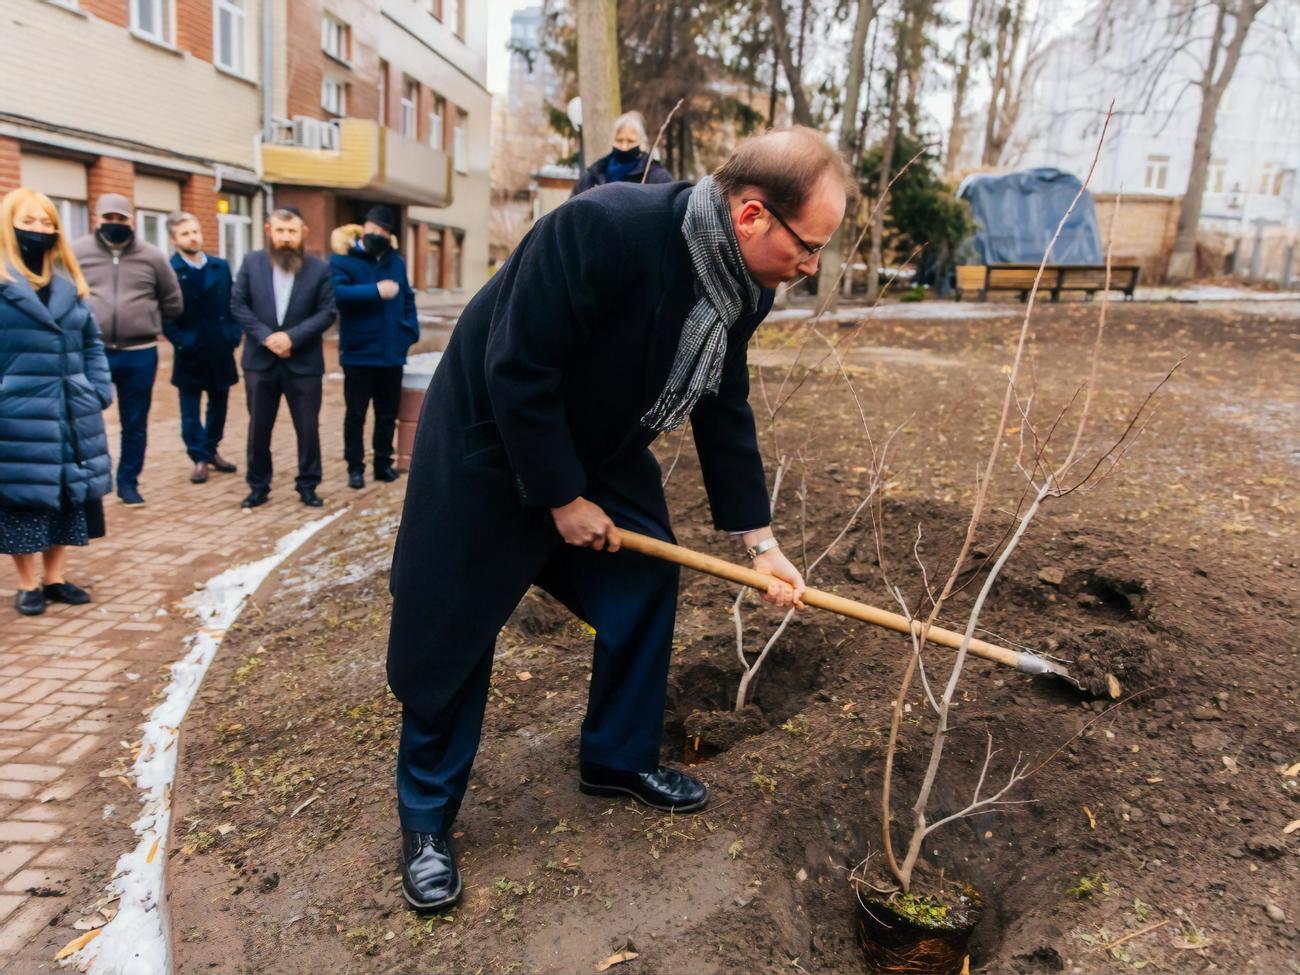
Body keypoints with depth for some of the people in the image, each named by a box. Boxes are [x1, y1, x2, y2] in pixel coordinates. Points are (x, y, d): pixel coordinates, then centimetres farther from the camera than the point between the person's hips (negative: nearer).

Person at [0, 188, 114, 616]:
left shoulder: (70, 282, 11)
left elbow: (91, 343, 15)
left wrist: (99, 393, 6)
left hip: (71, 413, 5)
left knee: (68, 493, 10)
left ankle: (55, 578, 24)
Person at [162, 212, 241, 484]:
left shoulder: (221, 266, 7)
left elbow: (233, 303, 9)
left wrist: (234, 333, -3)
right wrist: (180, 341, -16)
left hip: (220, 349, 4)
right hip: (190, 352, -4)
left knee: (218, 404, 13)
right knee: (191, 409, 4)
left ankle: (212, 450, 28)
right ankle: (200, 458, 12)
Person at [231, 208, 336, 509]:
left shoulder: (319, 268, -1)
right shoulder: (251, 263, 3)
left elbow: (327, 312, -6)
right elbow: (238, 305, 1)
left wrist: (292, 336, -16)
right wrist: (266, 337, -12)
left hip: (304, 362, -1)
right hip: (260, 360, 1)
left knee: (308, 428, 5)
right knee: (259, 428, 9)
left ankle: (308, 486, 18)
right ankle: (258, 486, 21)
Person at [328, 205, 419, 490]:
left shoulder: (396, 262, 11)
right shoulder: (343, 259, -5)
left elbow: (407, 300, 16)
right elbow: (337, 293, -21)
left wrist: (411, 330, 2)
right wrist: (376, 291, -23)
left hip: (392, 353, 5)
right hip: (359, 353, -4)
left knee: (387, 414, 12)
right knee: (355, 414, 4)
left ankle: (383, 463, 24)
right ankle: (355, 467, 13)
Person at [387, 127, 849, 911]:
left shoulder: (745, 288, -10)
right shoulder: (601, 230, -34)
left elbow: (725, 410, 0)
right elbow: (517, 372, -30)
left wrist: (759, 537, -2)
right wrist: (562, 498, -21)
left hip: (604, 450, 7)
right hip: (490, 444, -7)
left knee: (646, 589, 8)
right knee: (447, 632, 2)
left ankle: (620, 757, 31)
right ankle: (426, 817, 22)